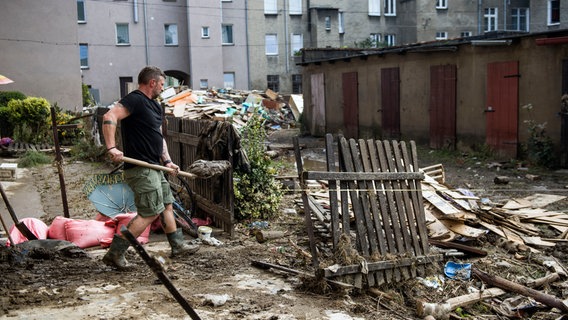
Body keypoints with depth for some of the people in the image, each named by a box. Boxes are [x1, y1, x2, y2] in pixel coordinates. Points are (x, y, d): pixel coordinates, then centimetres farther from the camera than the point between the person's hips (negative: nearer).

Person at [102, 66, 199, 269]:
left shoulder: (155, 106, 19)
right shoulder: (135, 100, -13)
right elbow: (109, 117, -26)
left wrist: (167, 161, 11)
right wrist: (112, 148, -34)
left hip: (153, 168, 11)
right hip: (140, 169, -11)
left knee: (167, 205, 19)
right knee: (150, 212, -9)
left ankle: (178, 245, 32)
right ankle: (115, 253, -4)